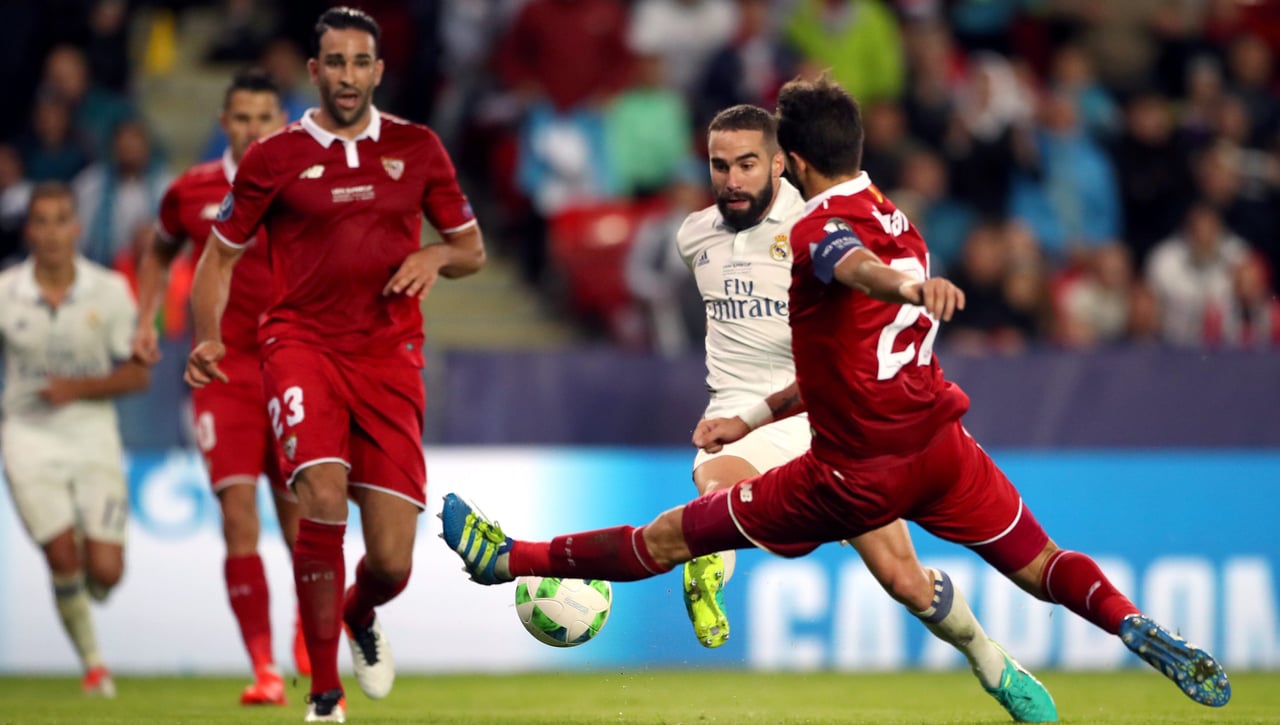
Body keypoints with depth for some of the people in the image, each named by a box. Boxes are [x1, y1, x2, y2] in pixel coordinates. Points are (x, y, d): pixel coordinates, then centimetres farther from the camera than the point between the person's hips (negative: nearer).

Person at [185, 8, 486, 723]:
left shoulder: (417, 148, 8)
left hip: (390, 356, 2)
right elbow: (221, 254, 10)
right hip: (303, 344, -2)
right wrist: (208, 339, -7)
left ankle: (361, 616, 38)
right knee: (322, 495, -29)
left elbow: (472, 248, 16)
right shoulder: (274, 156, 3)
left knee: (392, 564, -3)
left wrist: (437, 256, -7)